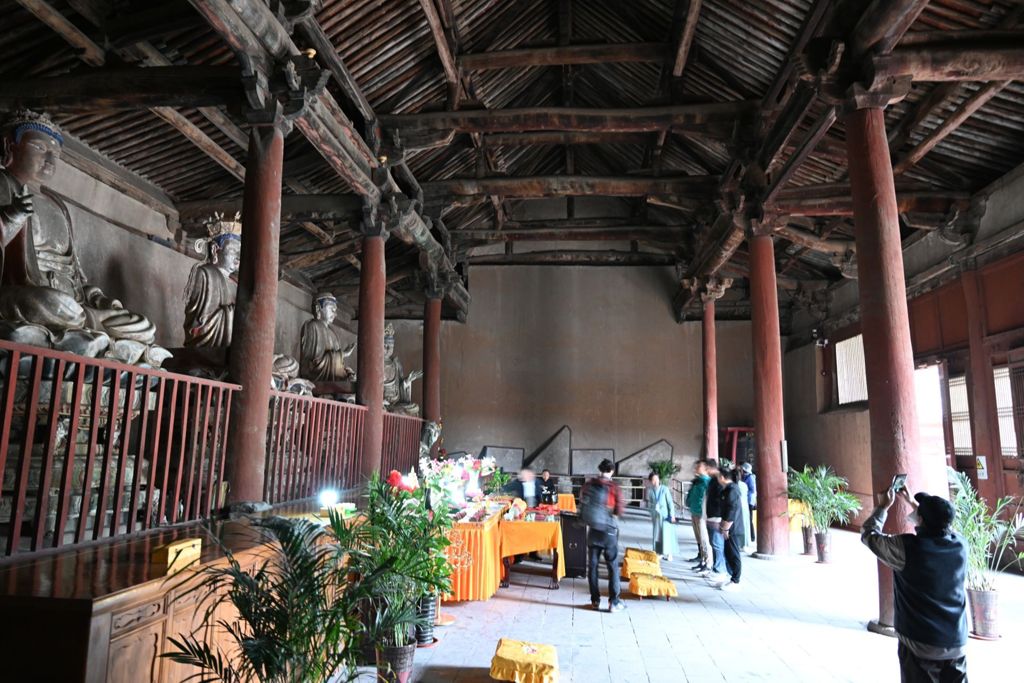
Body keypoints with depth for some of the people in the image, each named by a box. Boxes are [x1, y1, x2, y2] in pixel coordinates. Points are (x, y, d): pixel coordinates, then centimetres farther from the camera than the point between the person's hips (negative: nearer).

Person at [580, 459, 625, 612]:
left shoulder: (588, 484, -1)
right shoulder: (614, 487, -11)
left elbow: (581, 506, 6)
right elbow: (619, 511, -11)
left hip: (593, 530, 3)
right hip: (609, 530, -3)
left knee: (592, 565, 10)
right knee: (613, 566, 5)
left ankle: (595, 600, 15)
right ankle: (614, 602, 6)